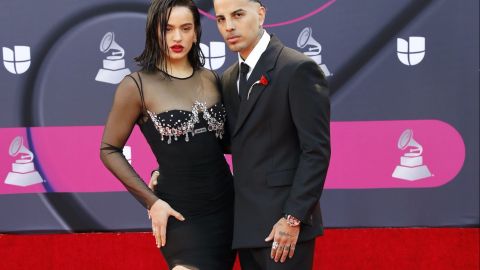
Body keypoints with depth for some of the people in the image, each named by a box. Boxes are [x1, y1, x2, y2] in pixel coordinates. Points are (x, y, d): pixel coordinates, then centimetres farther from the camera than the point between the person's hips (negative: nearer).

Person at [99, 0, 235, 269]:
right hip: (181, 213, -5)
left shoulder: (211, 79, 7)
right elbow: (109, 150, -2)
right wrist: (151, 201, -8)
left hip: (225, 206, 5)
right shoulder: (137, 85, -7)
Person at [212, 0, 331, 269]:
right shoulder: (230, 79, 15)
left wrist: (293, 218, -17)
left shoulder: (298, 69, -9)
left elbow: (316, 150, -13)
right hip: (246, 225, 7)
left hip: (283, 225, -7)